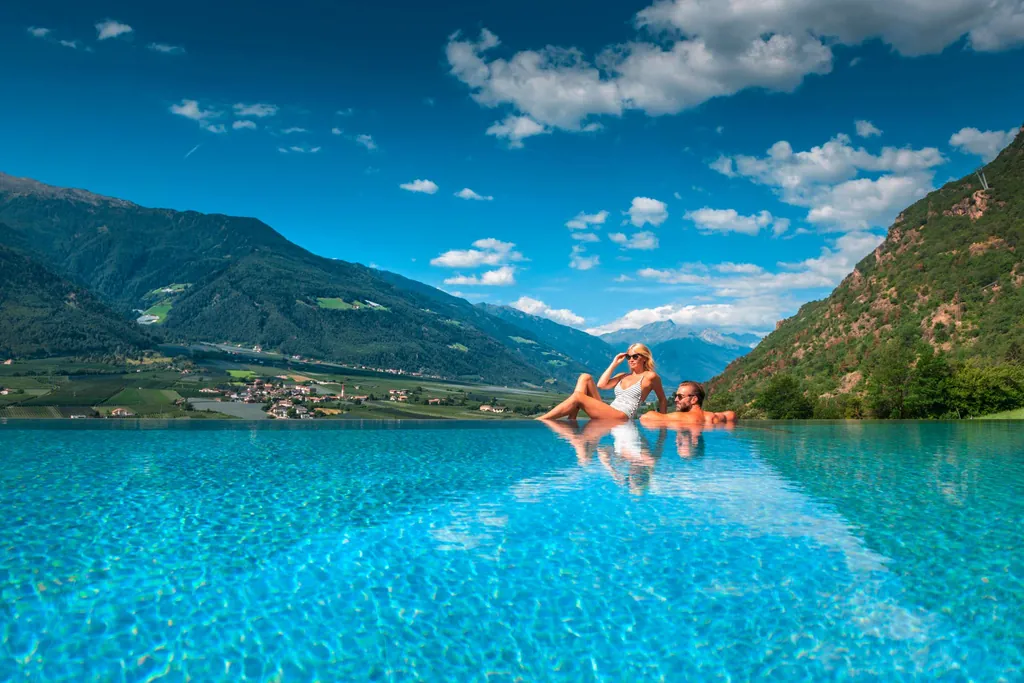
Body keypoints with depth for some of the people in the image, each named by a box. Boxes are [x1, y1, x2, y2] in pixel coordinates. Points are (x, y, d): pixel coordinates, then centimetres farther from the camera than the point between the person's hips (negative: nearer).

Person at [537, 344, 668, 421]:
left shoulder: (650, 376, 7)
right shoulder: (623, 376, 25)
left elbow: (663, 400, 11)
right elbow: (601, 384, 12)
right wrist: (614, 363, 16)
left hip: (621, 418, -8)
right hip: (606, 415, 8)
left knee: (578, 397, -22)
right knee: (585, 377, -3)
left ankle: (539, 421, -26)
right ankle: (571, 423, -17)